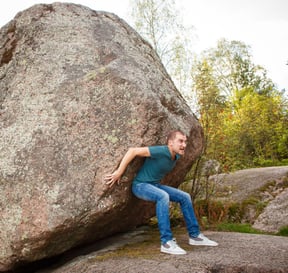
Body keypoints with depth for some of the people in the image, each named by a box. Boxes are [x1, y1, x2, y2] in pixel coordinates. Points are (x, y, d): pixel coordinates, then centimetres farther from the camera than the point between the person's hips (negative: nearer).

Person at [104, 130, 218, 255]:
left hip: (156, 185, 9)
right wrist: (119, 172, -28)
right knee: (163, 196, -36)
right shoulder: (161, 151, -25)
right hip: (141, 185, -9)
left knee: (185, 197, 2)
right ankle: (166, 242, -33)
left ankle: (194, 236, 10)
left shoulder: (176, 156, 1)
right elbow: (132, 151, -29)